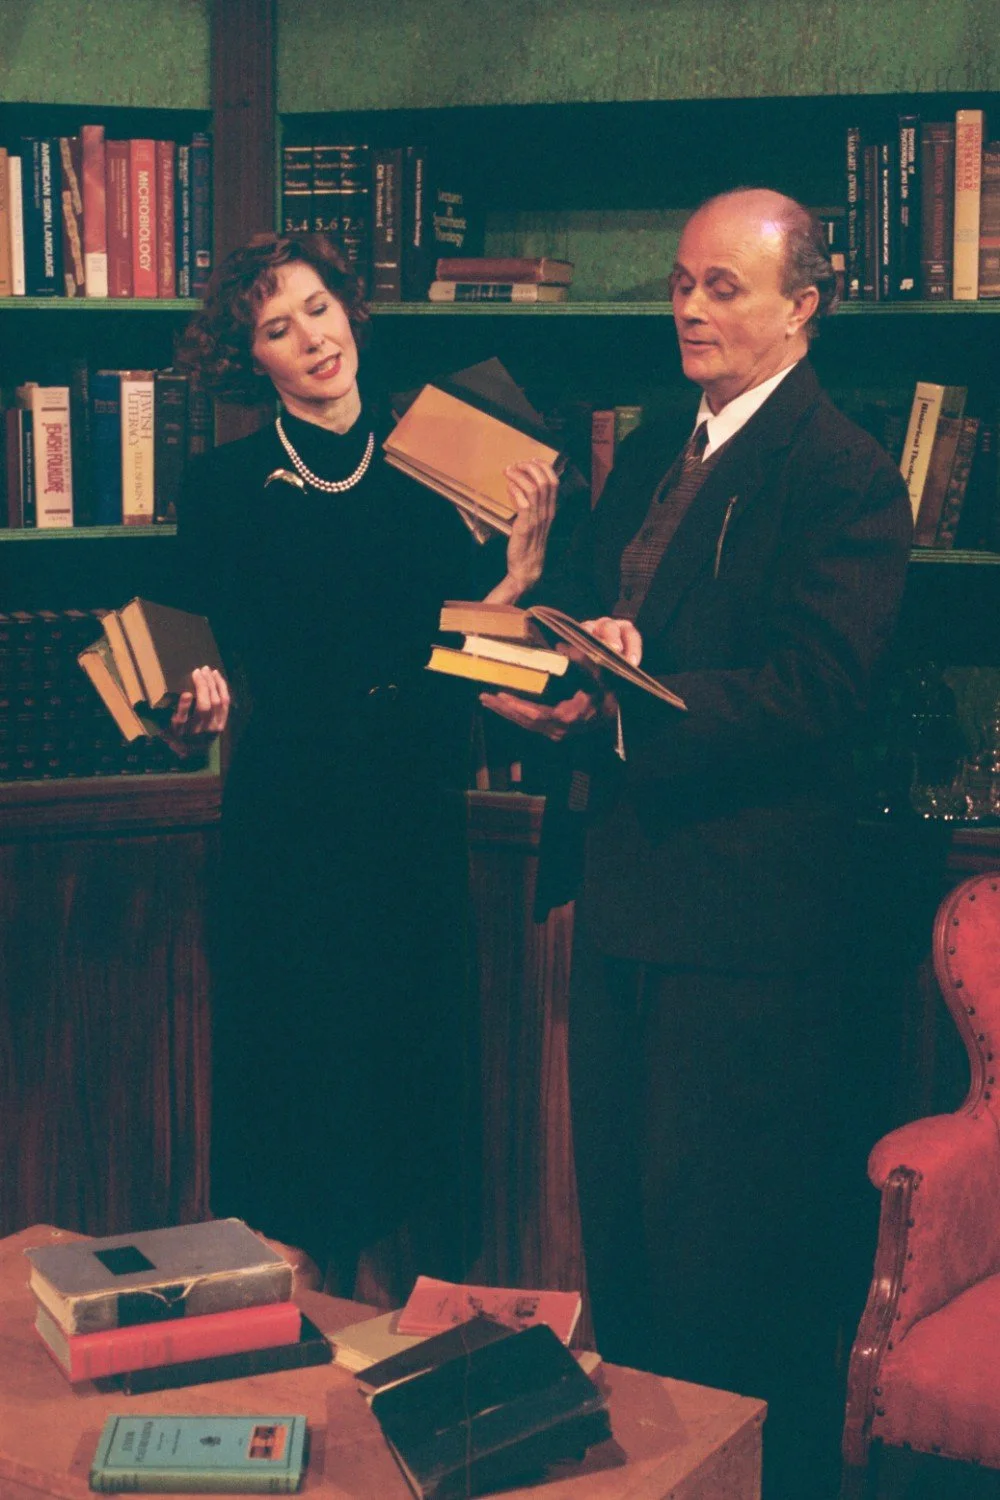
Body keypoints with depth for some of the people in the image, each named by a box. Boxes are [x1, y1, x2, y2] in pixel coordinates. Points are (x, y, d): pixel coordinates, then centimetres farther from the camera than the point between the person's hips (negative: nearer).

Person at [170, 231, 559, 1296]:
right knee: (292, 1069, 4)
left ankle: (415, 1315, 23)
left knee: (418, 1064, 8)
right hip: (288, 819, -2)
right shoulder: (225, 487, 2)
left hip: (418, 813, 2)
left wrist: (521, 569, -10)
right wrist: (201, 703, -16)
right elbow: (216, 659, 4)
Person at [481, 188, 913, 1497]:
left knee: (734, 1234, 2)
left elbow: (811, 690, -22)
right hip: (627, 883, 9)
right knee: (619, 1205, 20)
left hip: (748, 906, -9)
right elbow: (582, 587, 13)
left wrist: (621, 710, -30)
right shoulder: (653, 454, 15)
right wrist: (571, 630, -11)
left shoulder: (845, 477, -13)